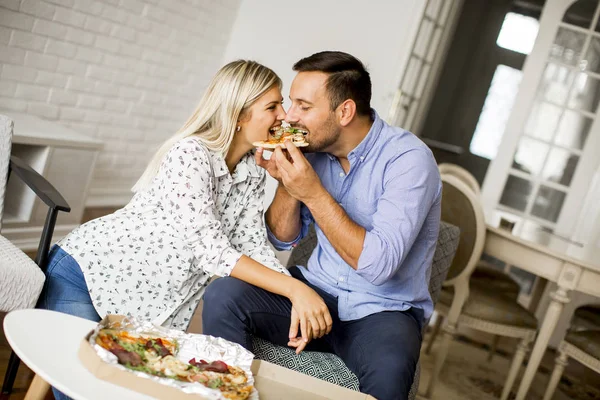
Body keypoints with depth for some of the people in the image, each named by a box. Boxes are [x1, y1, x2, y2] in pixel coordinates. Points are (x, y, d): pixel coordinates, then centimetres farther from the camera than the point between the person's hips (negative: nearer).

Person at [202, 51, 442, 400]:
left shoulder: (408, 159, -18)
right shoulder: (316, 148, 0)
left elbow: (379, 264, -27)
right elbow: (283, 240, 8)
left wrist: (313, 192, -27)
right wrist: (287, 184, -12)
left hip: (381, 310, -5)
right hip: (315, 292, 5)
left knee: (388, 369, -37)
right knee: (223, 296, -17)